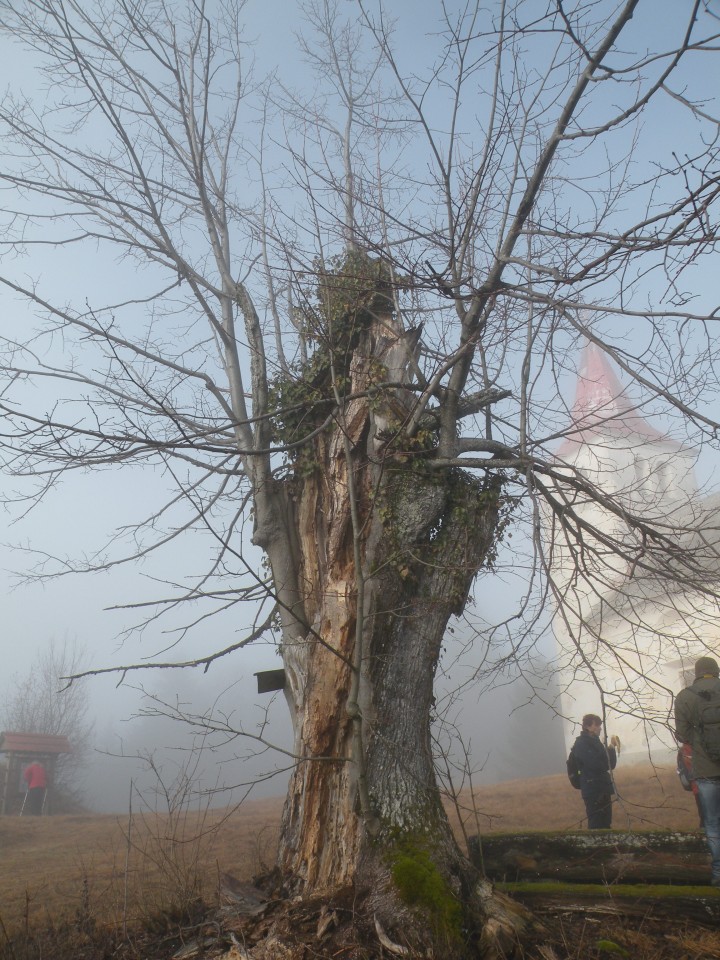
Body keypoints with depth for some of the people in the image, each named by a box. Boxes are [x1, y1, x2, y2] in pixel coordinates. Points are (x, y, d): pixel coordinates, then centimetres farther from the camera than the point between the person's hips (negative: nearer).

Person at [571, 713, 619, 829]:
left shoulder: (595, 743, 15)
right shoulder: (581, 744, -12)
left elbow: (610, 765, 12)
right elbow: (599, 765, -21)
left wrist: (612, 748, -4)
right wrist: (611, 748, -11)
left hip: (603, 790, 9)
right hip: (593, 791, -9)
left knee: (605, 825, 12)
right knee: (596, 826, -11)